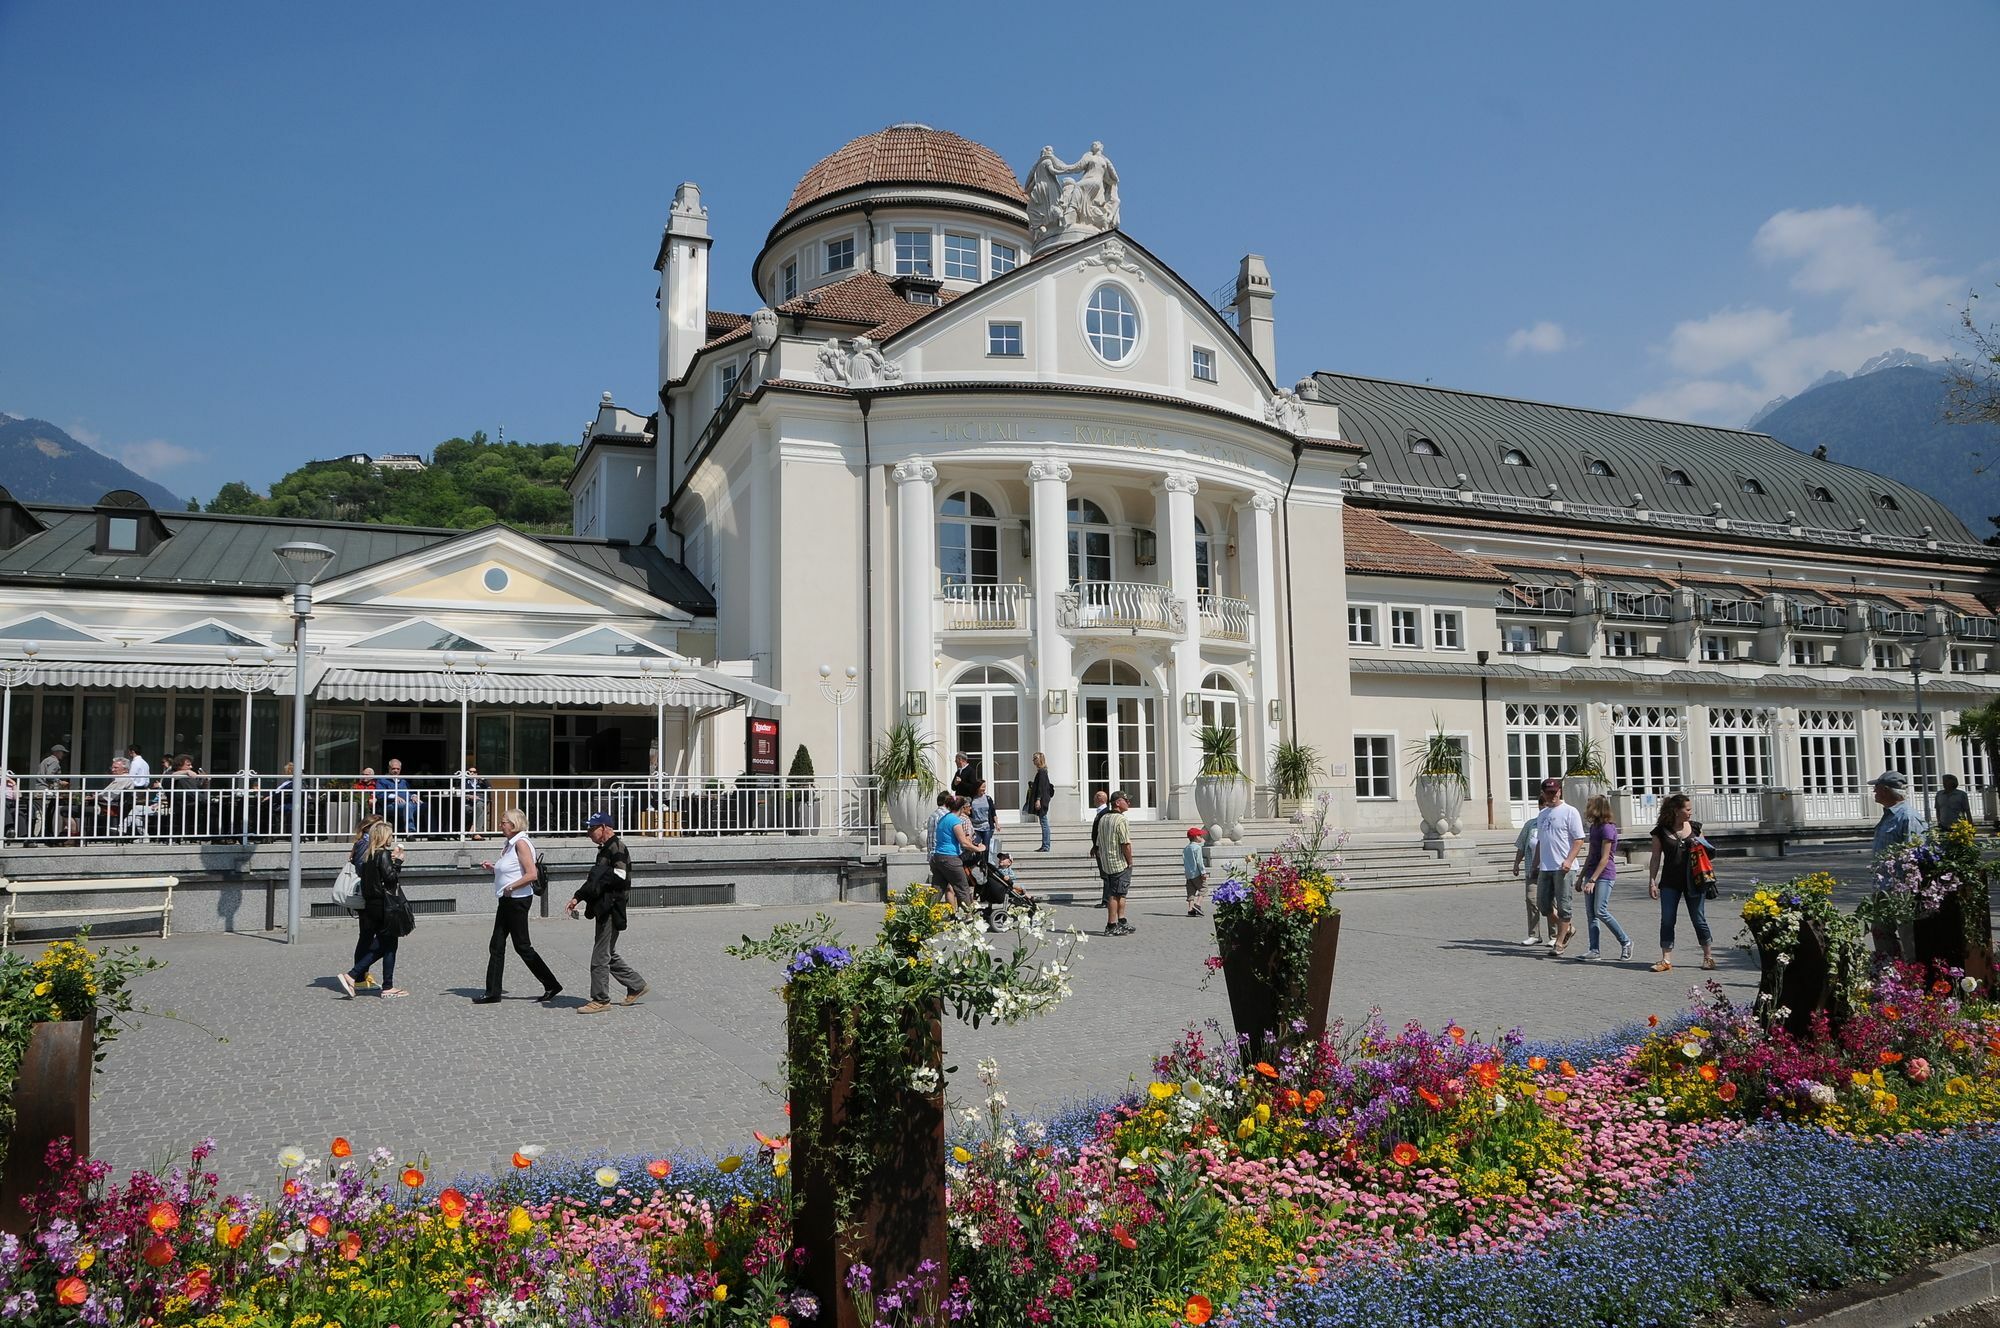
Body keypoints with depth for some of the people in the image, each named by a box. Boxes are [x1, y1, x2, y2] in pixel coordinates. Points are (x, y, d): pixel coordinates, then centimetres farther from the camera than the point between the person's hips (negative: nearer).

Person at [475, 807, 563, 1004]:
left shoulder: (521, 843, -16)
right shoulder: (510, 843, 13)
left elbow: (532, 874, -24)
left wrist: (511, 887, -20)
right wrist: (493, 866, 11)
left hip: (517, 900, -10)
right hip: (507, 900, 10)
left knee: (522, 946, -2)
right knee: (496, 946, 9)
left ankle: (551, 985, 7)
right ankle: (492, 993, 13)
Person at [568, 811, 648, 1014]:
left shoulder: (617, 848, -14)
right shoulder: (606, 849, 18)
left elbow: (619, 877, -24)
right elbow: (594, 880, 24)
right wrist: (577, 897, 12)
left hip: (611, 910, -10)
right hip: (605, 911, 10)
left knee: (600, 957, -5)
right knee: (609, 955, 16)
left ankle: (601, 1000, 3)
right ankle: (637, 985, 24)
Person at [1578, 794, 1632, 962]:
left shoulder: (1607, 828, -13)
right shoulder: (1594, 827, 13)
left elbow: (1604, 858, -16)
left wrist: (1592, 880, -19)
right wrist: (1582, 877, 19)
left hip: (1605, 875, -9)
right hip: (1592, 874, 9)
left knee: (1600, 911, -15)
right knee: (1590, 913, 3)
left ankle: (1625, 942, 1)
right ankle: (1594, 950, 4)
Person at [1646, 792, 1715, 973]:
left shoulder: (1695, 827, 5)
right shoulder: (1661, 831, -1)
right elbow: (1655, 858, 3)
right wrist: (1651, 881, -1)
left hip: (1693, 881, 1)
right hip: (1670, 883, -1)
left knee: (1699, 919, 4)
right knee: (1667, 920, -1)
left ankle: (1708, 956, 19)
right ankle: (1666, 960, 4)